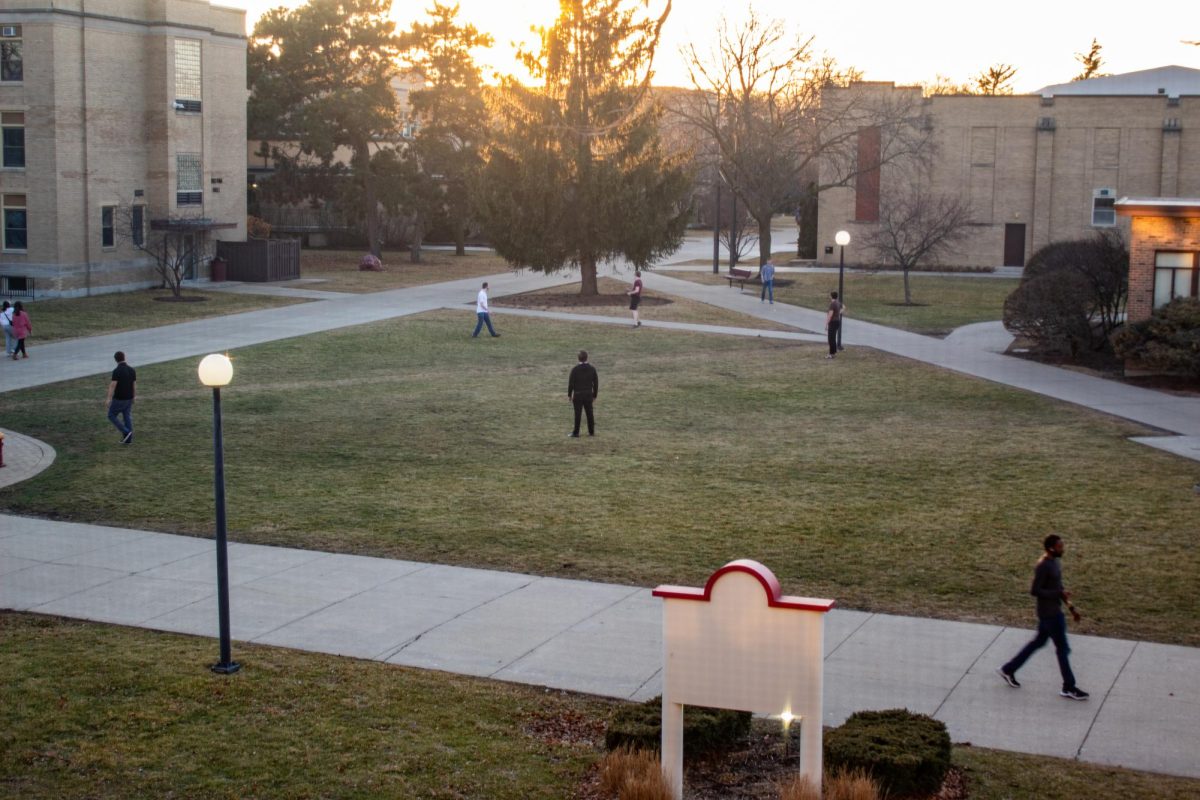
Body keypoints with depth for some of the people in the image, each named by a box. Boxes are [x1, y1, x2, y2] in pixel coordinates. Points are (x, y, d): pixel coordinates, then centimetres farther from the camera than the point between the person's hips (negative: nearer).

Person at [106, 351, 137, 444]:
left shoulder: (117, 371, -20)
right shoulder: (131, 370, 0)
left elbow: (112, 385, -26)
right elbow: (134, 384, 8)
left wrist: (108, 399, -30)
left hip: (119, 399, -6)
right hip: (129, 398, 6)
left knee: (111, 416, 10)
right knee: (127, 418, 12)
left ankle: (126, 432, -1)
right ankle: (128, 439, 11)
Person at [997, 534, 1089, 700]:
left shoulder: (1054, 562, 6)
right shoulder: (1043, 566, -23)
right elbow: (1034, 591, -23)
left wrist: (1071, 607, 16)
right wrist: (1059, 594, -25)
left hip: (1054, 611, 10)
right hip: (1049, 613, -10)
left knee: (1038, 641, 19)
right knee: (1062, 648, 0)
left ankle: (1008, 670, 29)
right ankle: (1069, 688, 13)